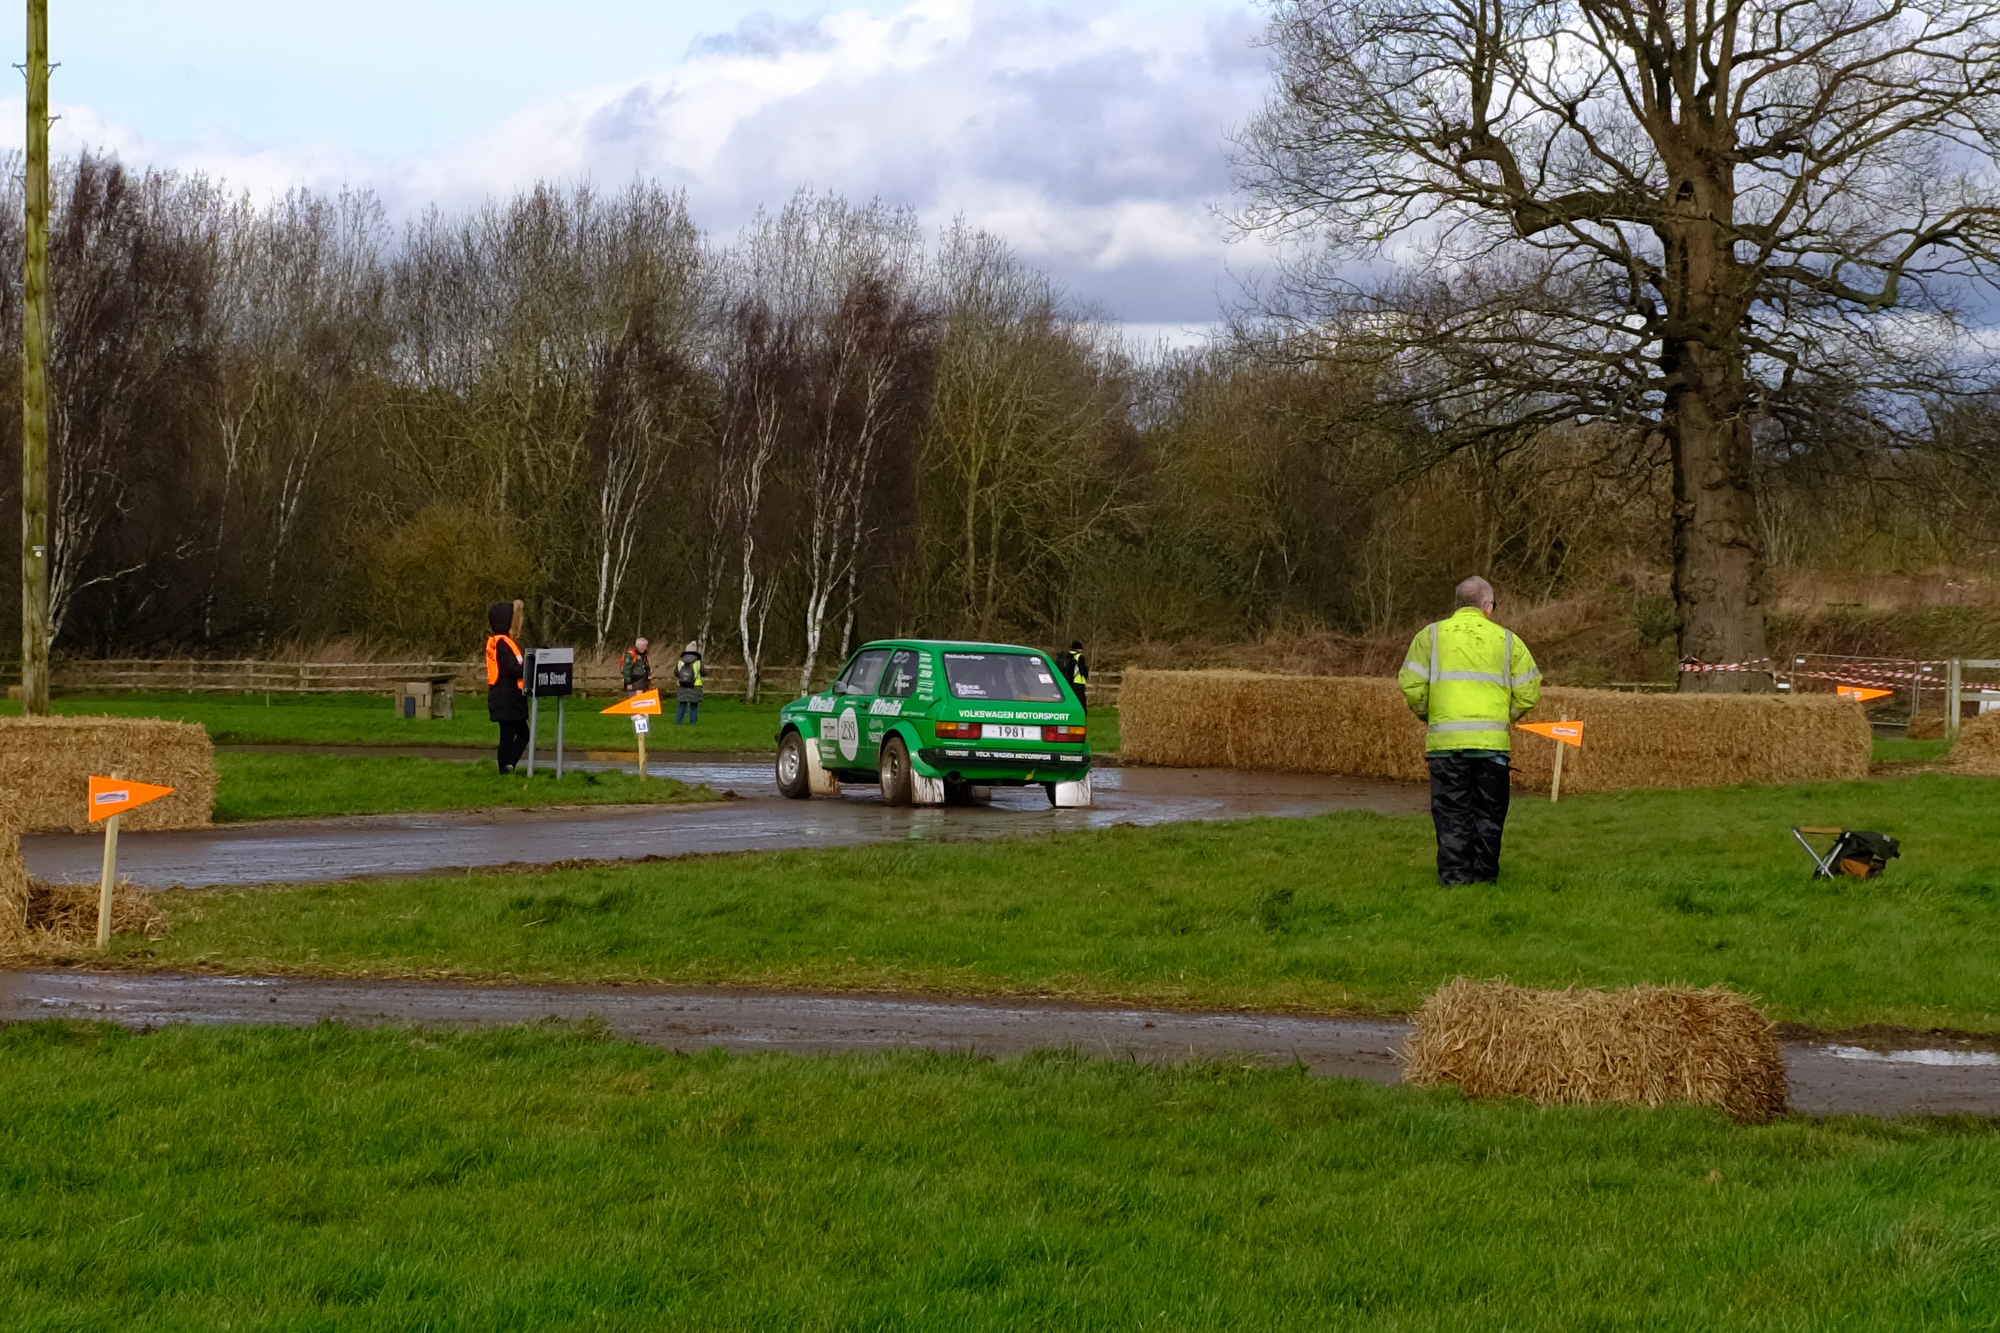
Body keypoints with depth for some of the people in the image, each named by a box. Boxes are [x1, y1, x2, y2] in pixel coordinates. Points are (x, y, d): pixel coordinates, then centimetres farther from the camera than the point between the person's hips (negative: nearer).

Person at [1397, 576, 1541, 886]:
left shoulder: (1431, 635, 7)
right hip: (1493, 741, 0)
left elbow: (1411, 686, -2)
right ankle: (1485, 875, 9)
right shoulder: (1507, 640, 10)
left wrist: (1427, 716, 16)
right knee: (1488, 814, 9)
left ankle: (1454, 878, -2)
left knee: (1452, 814, 2)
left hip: (1446, 741, 0)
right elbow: (1529, 692, 5)